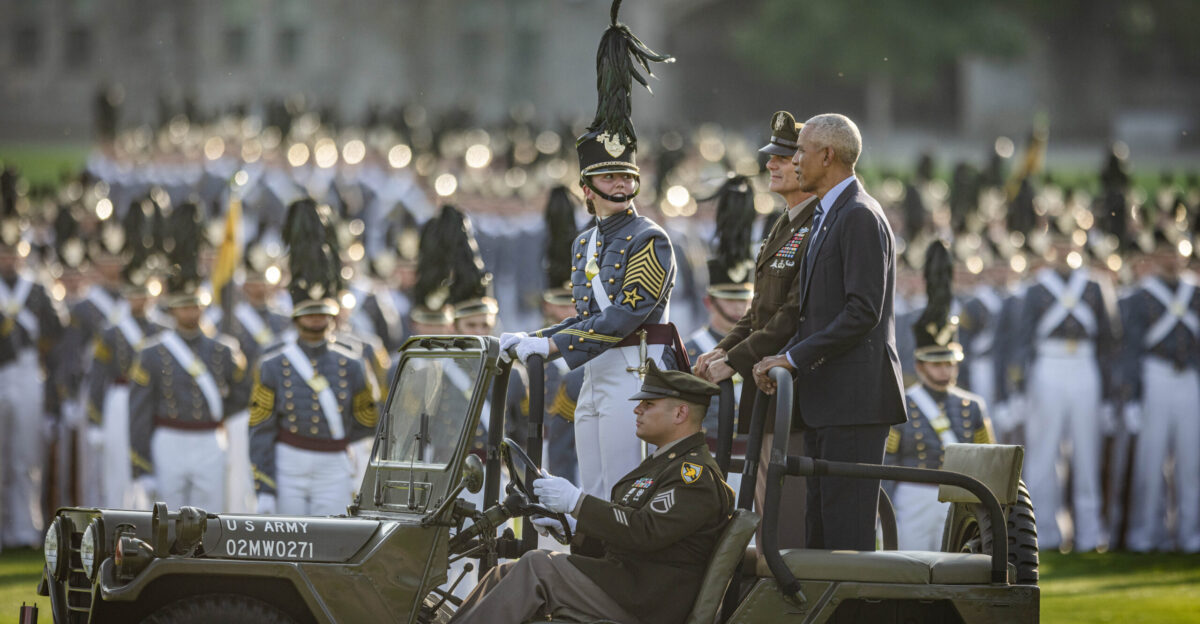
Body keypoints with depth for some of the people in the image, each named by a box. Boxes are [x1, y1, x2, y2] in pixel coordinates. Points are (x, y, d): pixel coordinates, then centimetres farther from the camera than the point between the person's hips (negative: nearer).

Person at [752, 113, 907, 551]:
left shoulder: (860, 217, -12)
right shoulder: (827, 217, 21)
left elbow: (863, 311, -19)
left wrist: (795, 357, -16)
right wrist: (784, 358, 8)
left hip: (855, 398, -10)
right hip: (825, 400, 10)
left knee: (847, 531, -12)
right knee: (819, 527, 10)